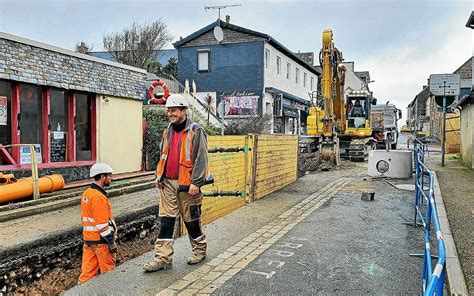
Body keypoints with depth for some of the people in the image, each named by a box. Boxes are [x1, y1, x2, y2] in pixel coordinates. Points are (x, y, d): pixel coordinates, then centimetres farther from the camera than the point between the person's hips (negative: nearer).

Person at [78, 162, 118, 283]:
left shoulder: (86, 194, 11)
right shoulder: (99, 197, -20)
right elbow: (102, 225, -22)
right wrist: (112, 242, -16)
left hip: (88, 239, 9)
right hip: (100, 241, -9)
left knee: (88, 270, 13)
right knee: (109, 272, 4)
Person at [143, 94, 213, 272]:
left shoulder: (195, 131, -9)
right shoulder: (168, 132, 13)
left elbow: (201, 158, -14)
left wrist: (195, 182, -19)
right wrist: (159, 176, 12)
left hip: (186, 184, -6)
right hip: (167, 183, 6)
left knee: (191, 219, 8)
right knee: (165, 219, 2)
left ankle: (200, 250, 28)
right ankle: (163, 258, 7)